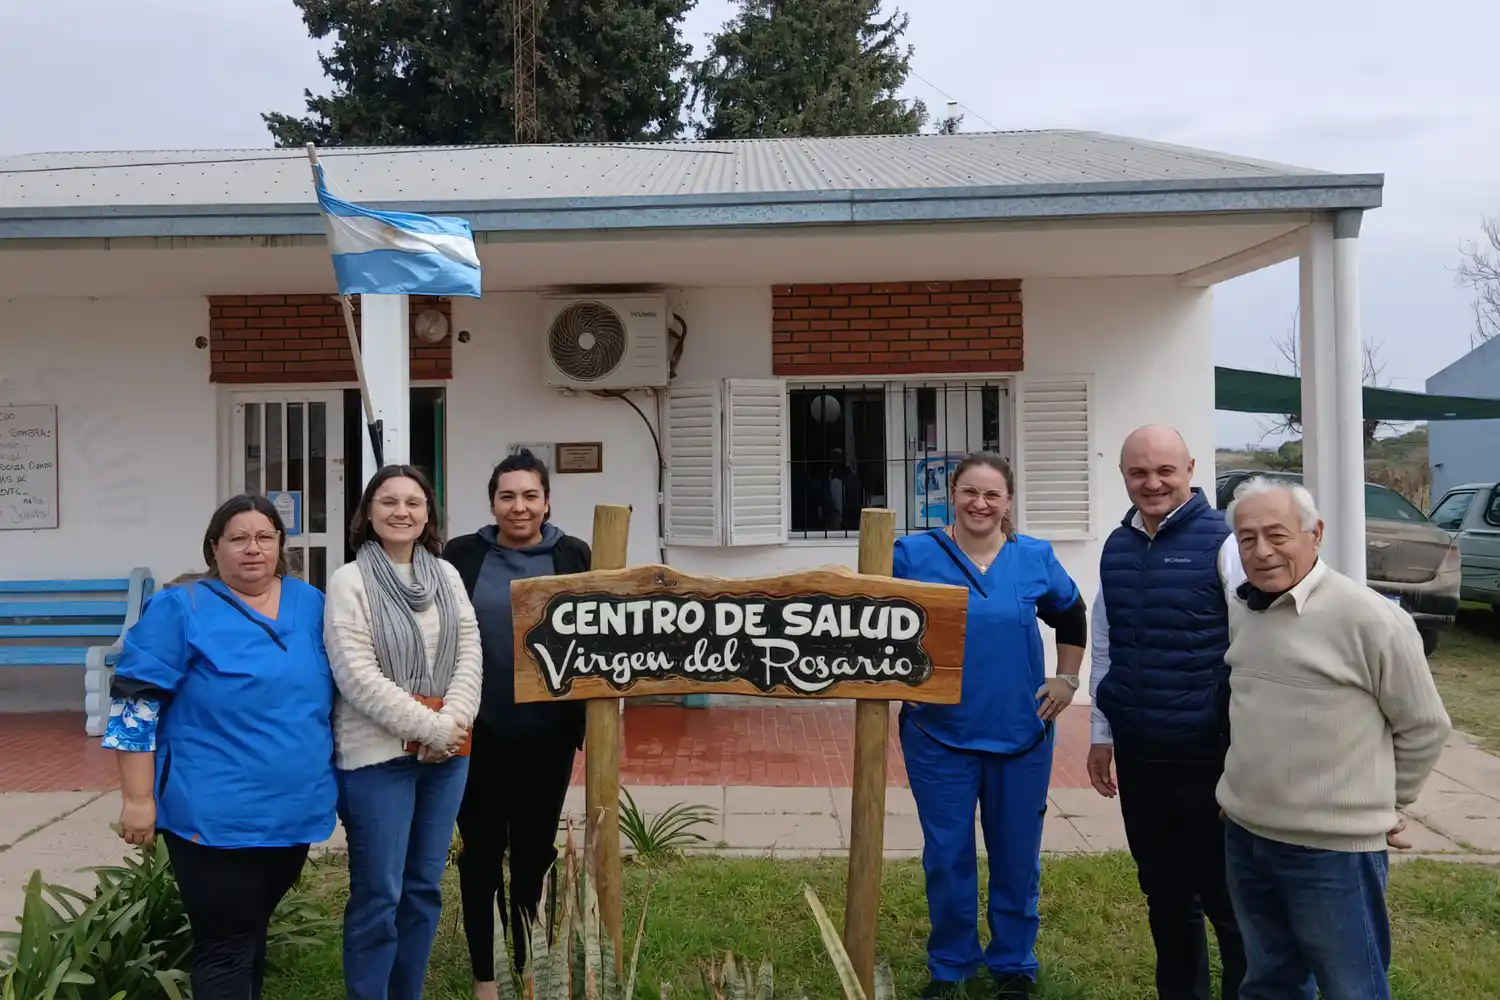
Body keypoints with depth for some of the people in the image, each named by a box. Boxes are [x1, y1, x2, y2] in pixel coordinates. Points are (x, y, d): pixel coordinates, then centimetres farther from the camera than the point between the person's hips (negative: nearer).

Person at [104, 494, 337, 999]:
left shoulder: (311, 603, 6)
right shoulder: (180, 607, -9)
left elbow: (331, 694, 16)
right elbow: (134, 704, -10)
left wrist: (334, 777, 15)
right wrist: (138, 799, -13)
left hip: (295, 808, 5)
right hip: (217, 814, -5)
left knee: (254, 929, 20)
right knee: (227, 945, 1)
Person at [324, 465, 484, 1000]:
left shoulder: (447, 575, 9)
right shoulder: (350, 580, -6)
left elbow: (470, 654, 5)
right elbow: (357, 675, -14)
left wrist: (453, 722, -10)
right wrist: (430, 727, -14)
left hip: (447, 752, 5)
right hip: (378, 753, -5)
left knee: (424, 887, 13)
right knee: (378, 895, 1)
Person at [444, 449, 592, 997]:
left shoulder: (573, 557, 0)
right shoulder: (463, 555, -1)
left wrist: (591, 718, 0)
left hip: (547, 732, 1)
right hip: (478, 732, 0)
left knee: (535, 849, 13)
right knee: (481, 850, 11)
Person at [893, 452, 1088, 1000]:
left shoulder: (1035, 558, 1)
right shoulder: (912, 554, -6)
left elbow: (1071, 617, 18)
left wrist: (1067, 679, 11)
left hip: (1021, 734, 2)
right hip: (939, 735, -1)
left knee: (1017, 856, 13)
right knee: (947, 858, 8)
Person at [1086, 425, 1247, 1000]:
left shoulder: (1221, 541, -10)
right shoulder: (1116, 548, 7)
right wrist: (1101, 734, 14)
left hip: (1206, 753, -5)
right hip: (1137, 753, 6)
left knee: (1224, 895, 5)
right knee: (1163, 894, 18)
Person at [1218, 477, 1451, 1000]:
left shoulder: (1369, 617, -17)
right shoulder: (1239, 610, 3)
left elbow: (1424, 727, -7)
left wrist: (1382, 806, 3)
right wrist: (1251, 793, 14)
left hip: (1334, 849, -6)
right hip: (1244, 835, 6)